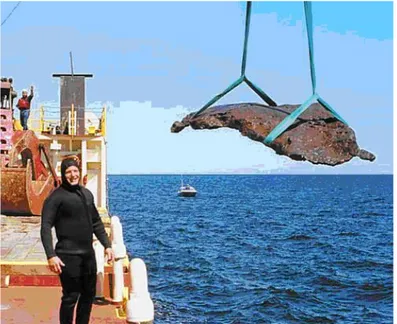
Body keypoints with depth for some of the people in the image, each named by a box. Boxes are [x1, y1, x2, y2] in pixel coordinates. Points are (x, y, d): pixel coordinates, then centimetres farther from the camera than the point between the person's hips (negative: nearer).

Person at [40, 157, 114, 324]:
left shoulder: (87, 194, 12)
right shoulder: (56, 197, -9)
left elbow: (96, 223, 20)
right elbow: (46, 227, -14)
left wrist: (107, 245, 14)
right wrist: (51, 255, -23)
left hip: (88, 254, 7)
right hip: (69, 256, -7)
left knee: (89, 294, 15)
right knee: (70, 297, -2)